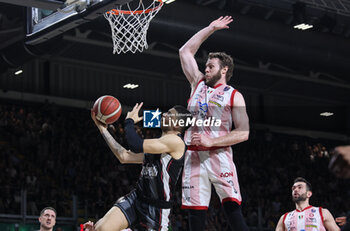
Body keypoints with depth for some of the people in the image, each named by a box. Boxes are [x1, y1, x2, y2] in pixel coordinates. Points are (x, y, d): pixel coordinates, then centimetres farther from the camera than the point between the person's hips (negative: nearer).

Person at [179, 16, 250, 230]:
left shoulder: (234, 96, 4)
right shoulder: (198, 84, 17)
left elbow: (243, 133, -5)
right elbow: (185, 51, 21)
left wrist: (211, 141, -15)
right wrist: (210, 29, 20)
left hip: (219, 155, -4)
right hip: (194, 155, 4)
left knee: (233, 208, -15)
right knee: (195, 211, 0)